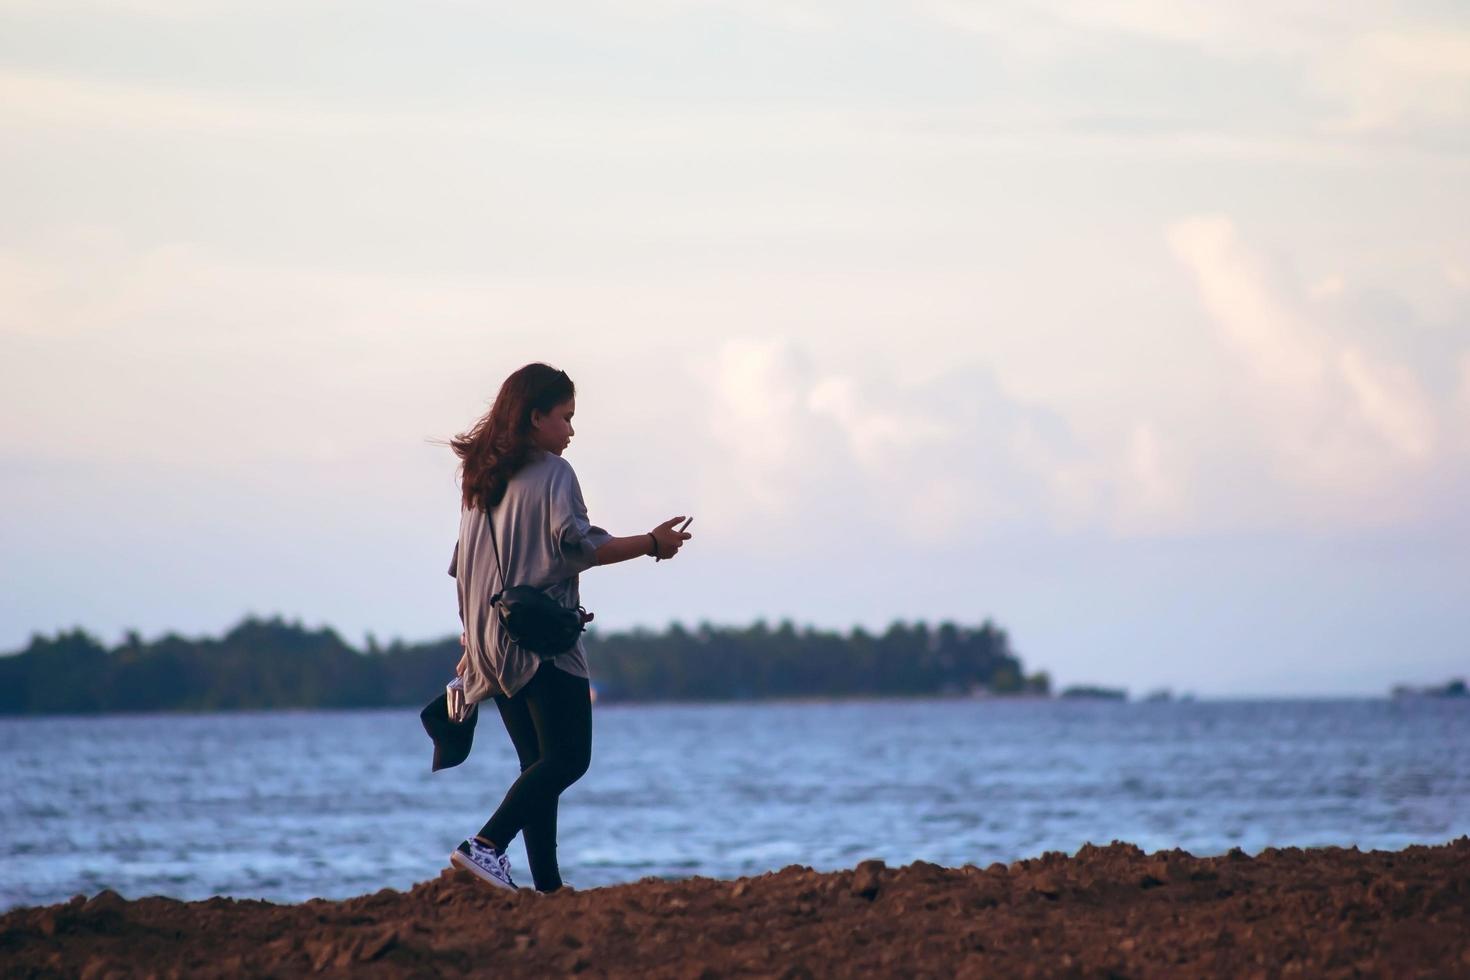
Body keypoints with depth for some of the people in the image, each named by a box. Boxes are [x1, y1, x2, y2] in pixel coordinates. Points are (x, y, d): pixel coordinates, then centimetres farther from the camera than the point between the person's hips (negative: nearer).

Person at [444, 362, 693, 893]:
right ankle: (485, 845, -24)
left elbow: (464, 568, 18)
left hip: (493, 645, 8)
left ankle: (548, 886, 2)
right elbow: (575, 545, -16)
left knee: (538, 763, 9)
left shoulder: (481, 477, 17)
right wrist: (653, 543, -7)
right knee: (568, 756, -8)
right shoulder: (552, 473, -6)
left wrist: (471, 645, 22)